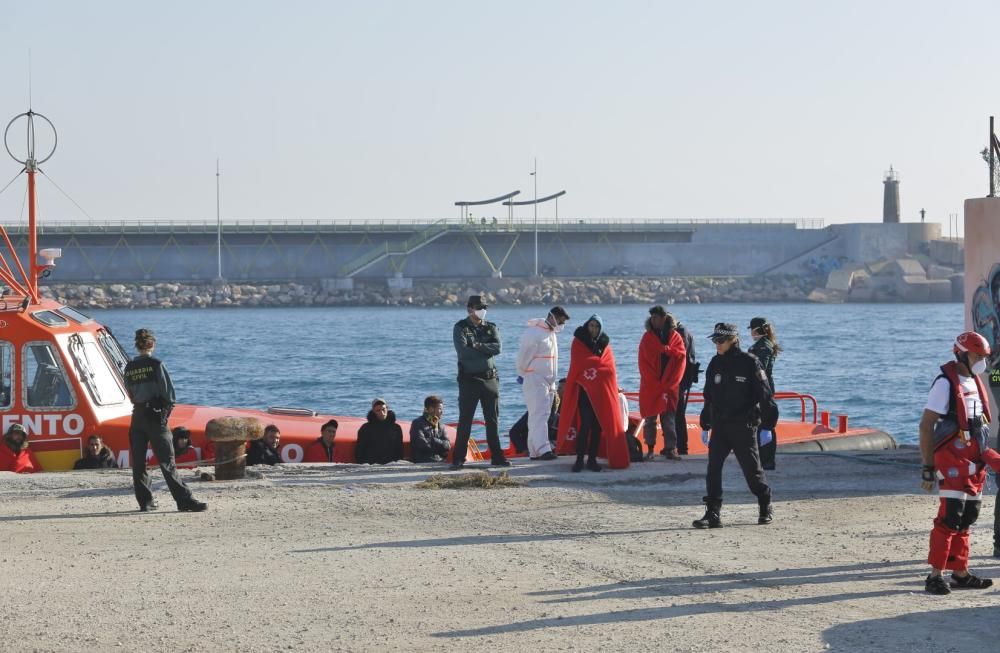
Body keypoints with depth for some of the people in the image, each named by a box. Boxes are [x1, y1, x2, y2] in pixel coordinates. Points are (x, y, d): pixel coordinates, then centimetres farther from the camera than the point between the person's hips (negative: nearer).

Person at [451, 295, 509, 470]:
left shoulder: (491, 328, 9)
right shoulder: (460, 328, -1)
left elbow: (497, 348, -8)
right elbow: (463, 351, -17)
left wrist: (478, 346, -17)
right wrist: (485, 350, -10)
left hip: (490, 378, 4)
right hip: (469, 379, -4)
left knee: (493, 420, 8)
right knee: (465, 421, -3)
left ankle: (497, 457, 13)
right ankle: (458, 459, 0)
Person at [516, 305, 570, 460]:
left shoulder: (551, 333, 16)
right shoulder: (534, 333, -14)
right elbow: (523, 356, -12)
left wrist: (553, 382, 18)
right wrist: (523, 375, -2)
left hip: (548, 382, 9)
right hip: (535, 380, -9)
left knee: (539, 415, 8)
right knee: (539, 414, -15)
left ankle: (534, 451, 9)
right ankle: (543, 449, -23)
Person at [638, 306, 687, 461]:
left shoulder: (675, 337, 3)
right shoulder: (647, 338, 4)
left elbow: (681, 361, -1)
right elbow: (644, 364, -2)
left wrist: (667, 385, -9)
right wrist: (657, 385, -11)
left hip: (670, 387, 0)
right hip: (650, 387, 0)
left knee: (669, 419, -2)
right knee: (650, 419, 2)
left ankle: (670, 448, 0)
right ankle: (650, 449, 7)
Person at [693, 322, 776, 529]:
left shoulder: (749, 363, -8)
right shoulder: (715, 364, 9)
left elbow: (764, 395, -7)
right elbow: (709, 397, 17)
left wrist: (766, 426, -9)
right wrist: (705, 426, 18)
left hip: (743, 427, -5)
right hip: (719, 426, 5)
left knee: (752, 469, 4)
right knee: (713, 470, -6)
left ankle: (765, 509, 24)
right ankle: (712, 514, -5)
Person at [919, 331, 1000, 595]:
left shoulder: (974, 383, 15)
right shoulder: (946, 383, -12)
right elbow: (926, 426, -13)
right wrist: (927, 467, -15)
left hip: (973, 462, 9)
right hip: (952, 461, -9)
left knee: (967, 518, 12)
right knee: (950, 516, -12)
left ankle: (960, 573, 20)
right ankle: (935, 576, -10)